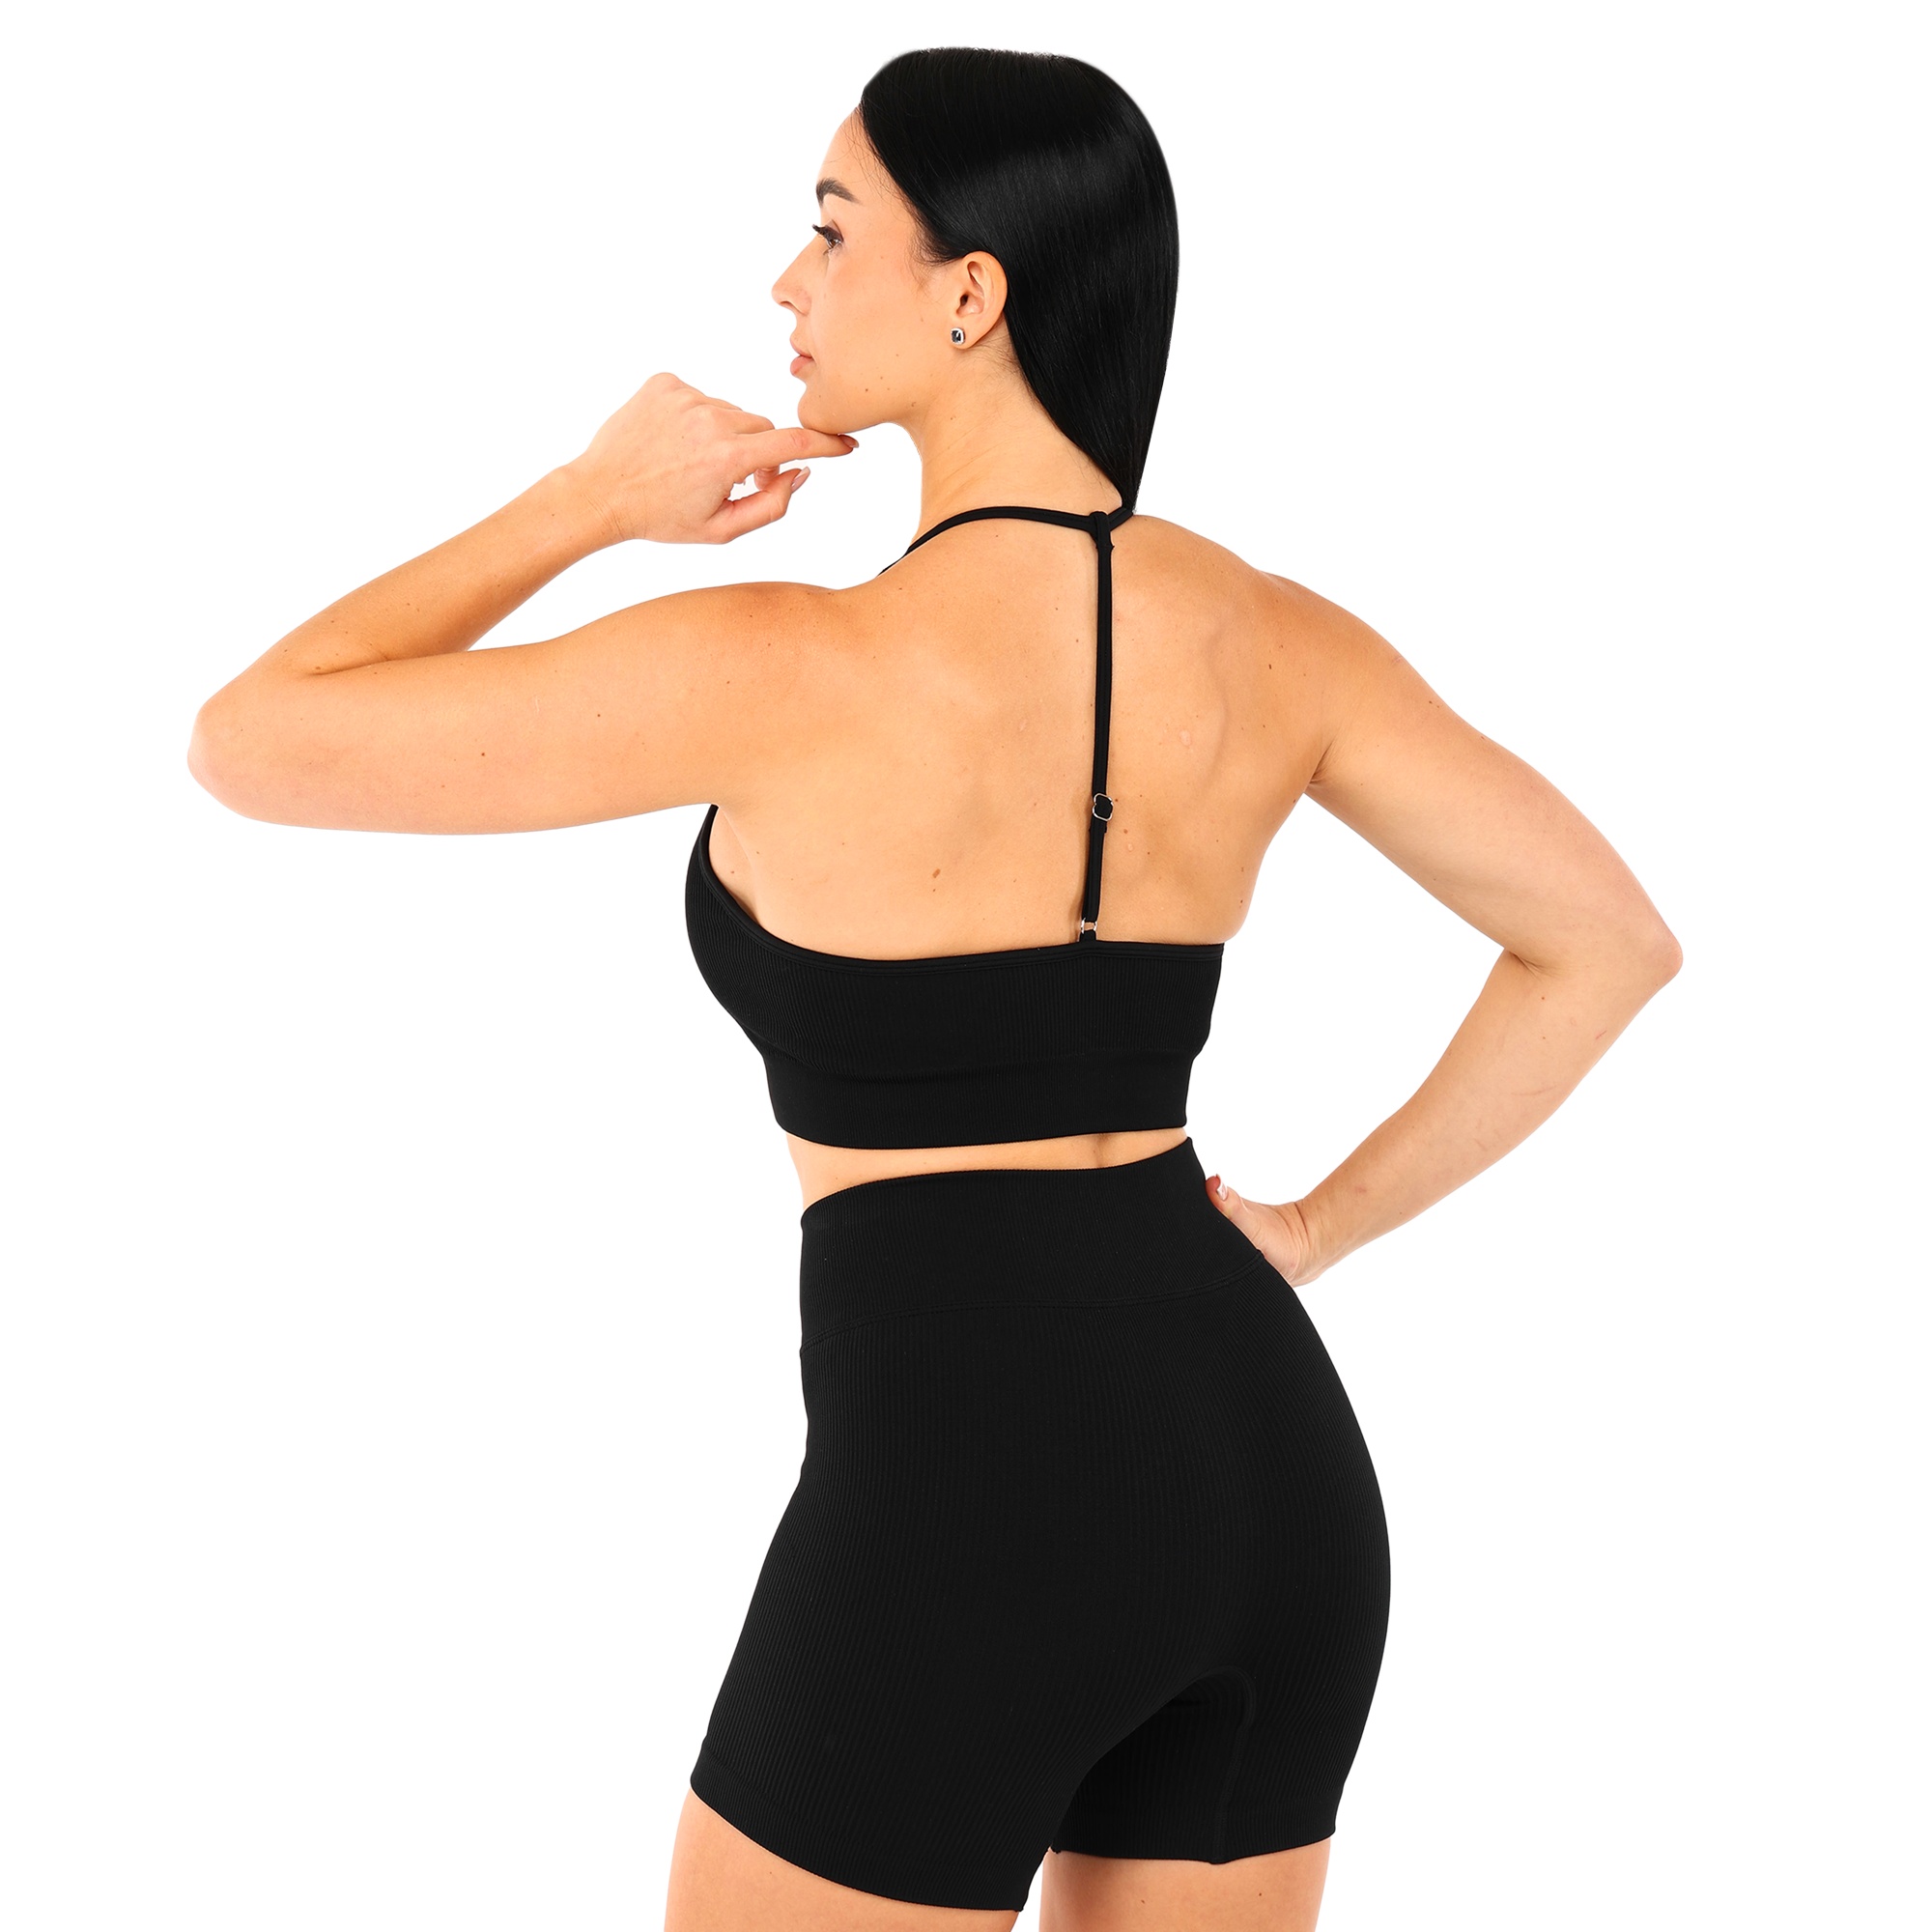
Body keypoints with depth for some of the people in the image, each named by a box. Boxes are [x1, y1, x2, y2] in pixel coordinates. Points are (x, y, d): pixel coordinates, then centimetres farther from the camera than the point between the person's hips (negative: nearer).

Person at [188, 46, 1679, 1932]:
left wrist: (592, 498, 2)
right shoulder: (1269, 637, 3)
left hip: (958, 1476, -6)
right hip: (1263, 1456, 6)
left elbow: (252, 744, -7)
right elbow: (1607, 940, 11)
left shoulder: (799, 671, -15)